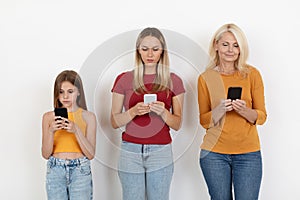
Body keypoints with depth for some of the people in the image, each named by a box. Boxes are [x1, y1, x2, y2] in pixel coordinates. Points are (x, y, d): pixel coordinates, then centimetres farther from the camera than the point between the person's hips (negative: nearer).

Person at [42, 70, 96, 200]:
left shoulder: (88, 117, 0)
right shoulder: (49, 117, 3)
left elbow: (90, 154, -6)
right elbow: (46, 154, 1)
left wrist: (76, 130, -18)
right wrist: (51, 131, -15)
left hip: (80, 171, -1)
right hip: (55, 171, 1)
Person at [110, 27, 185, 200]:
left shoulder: (173, 81, 4)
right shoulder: (124, 80, 3)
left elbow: (177, 124, 5)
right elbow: (114, 122, 3)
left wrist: (163, 112, -14)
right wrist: (134, 111, -15)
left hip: (161, 152, 0)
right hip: (131, 152, 0)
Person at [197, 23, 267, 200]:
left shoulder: (252, 74, 1)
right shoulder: (205, 78, 2)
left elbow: (262, 117, 2)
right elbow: (204, 121, 3)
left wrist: (244, 111, -19)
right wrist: (220, 109, -17)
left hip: (248, 153, 0)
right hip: (214, 153, 1)